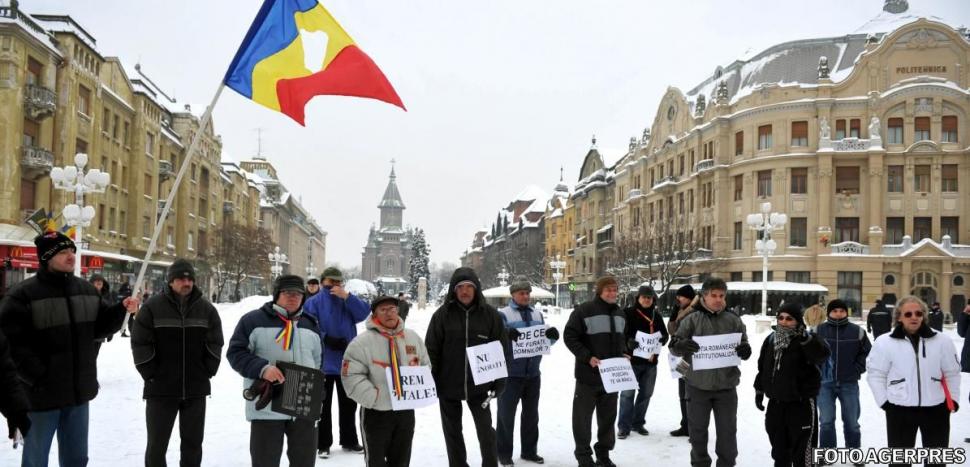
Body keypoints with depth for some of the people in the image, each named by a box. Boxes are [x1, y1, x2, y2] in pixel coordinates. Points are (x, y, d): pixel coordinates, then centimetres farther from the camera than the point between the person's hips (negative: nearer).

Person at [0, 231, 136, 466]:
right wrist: (38, 377, -23)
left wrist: (121, 310, -3)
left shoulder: (86, 289, 8)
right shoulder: (22, 295, -13)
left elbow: (100, 327, 14)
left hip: (78, 391, 5)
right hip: (42, 393, -5)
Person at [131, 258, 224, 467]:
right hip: (160, 389, -3)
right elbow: (140, 345, -6)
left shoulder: (206, 309, 3)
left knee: (193, 442, 12)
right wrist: (151, 375, -8)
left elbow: (215, 344, 7)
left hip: (196, 389, 3)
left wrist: (207, 372, -1)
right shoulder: (152, 307, -6)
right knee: (157, 444, 5)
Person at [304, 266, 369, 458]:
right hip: (323, 363, -4)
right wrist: (327, 339, -23)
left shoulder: (348, 300, 7)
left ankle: (349, 441, 27)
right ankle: (323, 444, 16)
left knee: (348, 404, 14)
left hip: (347, 362, 4)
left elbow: (364, 313, -10)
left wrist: (346, 296, -19)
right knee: (323, 405, 6)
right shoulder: (314, 302, -4)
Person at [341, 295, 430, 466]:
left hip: (406, 410, 5)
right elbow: (351, 376, -16)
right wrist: (373, 397, -21)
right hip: (376, 412, -5)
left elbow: (426, 367, 13)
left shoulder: (413, 338, 5)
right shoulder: (362, 342, -12)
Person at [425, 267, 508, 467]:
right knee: (452, 433, 13)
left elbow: (501, 349, 2)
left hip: (479, 385, 0)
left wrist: (498, 383, -2)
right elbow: (431, 351, -4)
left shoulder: (490, 314, -2)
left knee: (486, 431, 3)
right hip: (448, 385, 0)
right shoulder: (442, 314, -5)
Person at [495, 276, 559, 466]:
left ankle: (529, 450, 26)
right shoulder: (503, 314, -5)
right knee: (506, 413, 1)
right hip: (511, 373, -5)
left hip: (533, 373, 6)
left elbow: (545, 340, 15)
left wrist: (552, 336, -8)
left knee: (531, 413, 14)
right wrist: (507, 335, -35)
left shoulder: (537, 315, 13)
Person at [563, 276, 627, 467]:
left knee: (608, 415, 14)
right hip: (588, 374, -6)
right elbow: (569, 336, -14)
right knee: (583, 415, 2)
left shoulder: (620, 313, 10)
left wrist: (623, 354, 4)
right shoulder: (584, 310, -13)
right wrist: (587, 357, -21)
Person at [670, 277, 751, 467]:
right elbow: (674, 346, -4)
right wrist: (681, 345, -28)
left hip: (726, 385, 1)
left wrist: (745, 350, -17)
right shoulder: (691, 319, -1)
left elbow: (744, 348, 8)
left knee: (727, 430, 9)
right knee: (698, 429, 9)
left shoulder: (733, 320, 5)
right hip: (698, 384, -1)